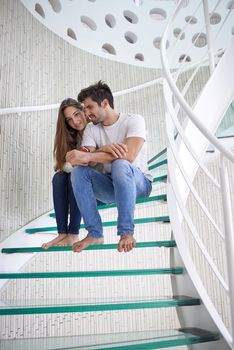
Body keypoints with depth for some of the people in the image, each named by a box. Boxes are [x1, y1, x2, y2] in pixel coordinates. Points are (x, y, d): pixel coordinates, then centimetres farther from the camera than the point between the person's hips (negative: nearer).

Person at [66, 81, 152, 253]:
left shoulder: (134, 120, -9)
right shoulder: (91, 129, 6)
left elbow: (129, 155, -27)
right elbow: (86, 159, -10)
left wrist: (88, 156, -32)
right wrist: (104, 149, -31)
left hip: (139, 182, -5)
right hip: (110, 186, 5)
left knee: (120, 164, -37)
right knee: (78, 171, -21)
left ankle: (127, 232, -29)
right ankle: (95, 233, -19)